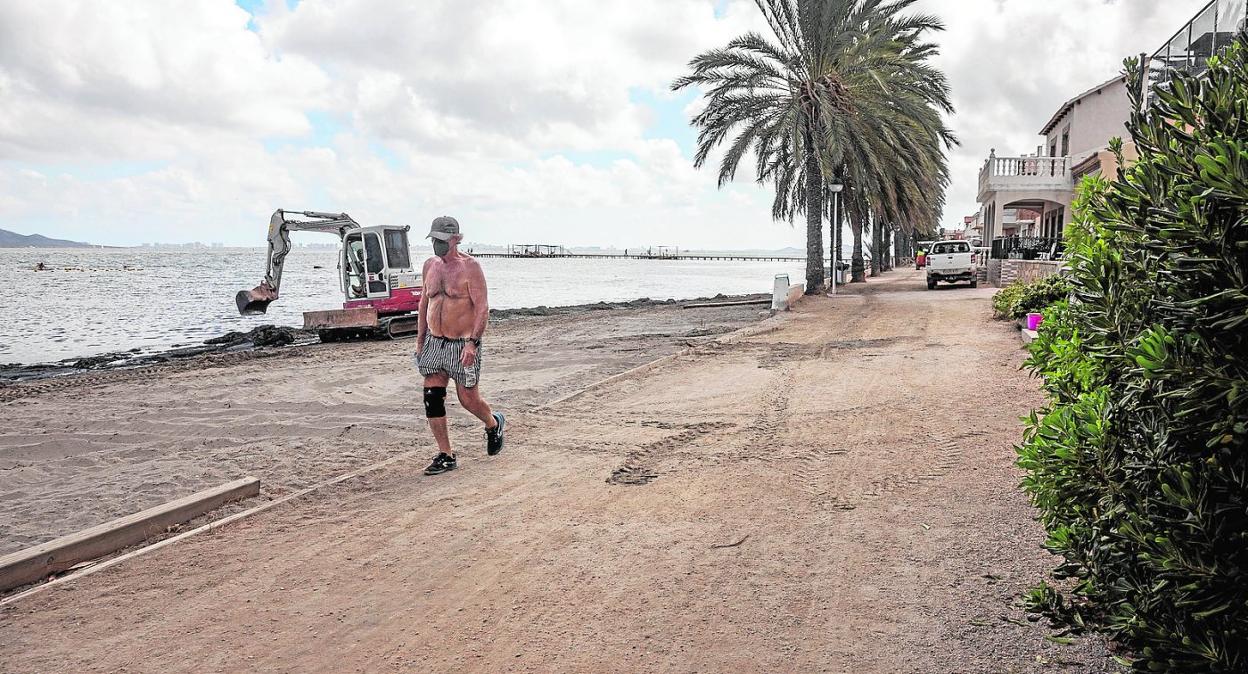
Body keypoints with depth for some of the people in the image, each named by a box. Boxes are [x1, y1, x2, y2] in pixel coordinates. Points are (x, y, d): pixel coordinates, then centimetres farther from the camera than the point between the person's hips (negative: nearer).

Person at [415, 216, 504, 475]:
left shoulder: (470, 266, -11)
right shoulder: (430, 265, 8)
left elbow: (482, 307, -15)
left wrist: (472, 342, -24)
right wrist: (420, 339, 16)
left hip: (463, 343, -6)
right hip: (434, 342, 6)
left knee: (468, 398, 1)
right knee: (432, 398, -2)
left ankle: (494, 424, 34)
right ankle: (446, 456, 8)